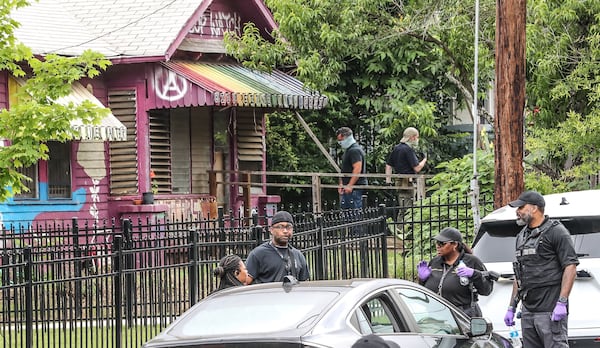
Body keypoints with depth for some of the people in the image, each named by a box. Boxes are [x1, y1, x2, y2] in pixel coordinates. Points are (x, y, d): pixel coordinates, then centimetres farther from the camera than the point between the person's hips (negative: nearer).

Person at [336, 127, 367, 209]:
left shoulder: (355, 150, -14)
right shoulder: (348, 150, 20)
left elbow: (357, 169, -23)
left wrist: (350, 185, -25)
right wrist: (341, 184, 20)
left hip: (355, 187, -11)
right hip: (347, 187, 11)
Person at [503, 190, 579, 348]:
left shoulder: (556, 231, -4)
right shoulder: (522, 236, 21)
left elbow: (570, 267, -11)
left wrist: (562, 303, -19)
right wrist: (511, 307, 21)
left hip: (550, 311, -8)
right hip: (527, 312, 8)